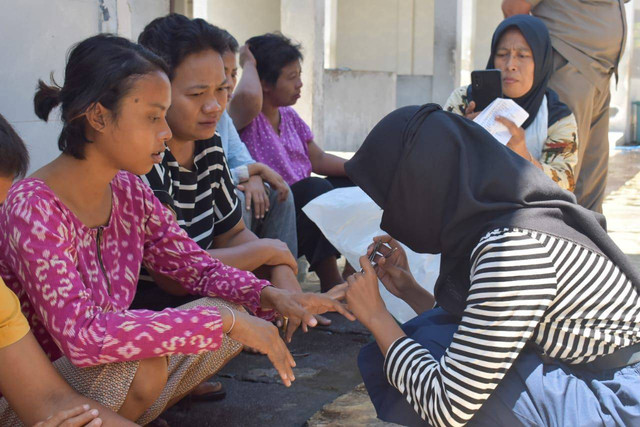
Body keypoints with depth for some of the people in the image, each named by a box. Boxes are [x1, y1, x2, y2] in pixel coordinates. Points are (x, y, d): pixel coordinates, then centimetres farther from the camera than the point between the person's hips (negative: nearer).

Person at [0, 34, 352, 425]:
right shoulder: (34, 208, -25)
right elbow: (81, 336, -34)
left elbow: (199, 268, 8)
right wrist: (226, 320, -33)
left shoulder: (128, 192, -2)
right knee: (141, 362, -33)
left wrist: (270, 297, -12)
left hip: (115, 370, 8)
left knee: (234, 313, 0)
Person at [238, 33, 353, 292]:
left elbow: (318, 159, 16)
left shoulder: (289, 116, 15)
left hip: (304, 203, 9)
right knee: (316, 189, -32)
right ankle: (330, 285, -25)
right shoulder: (246, 118, -11)